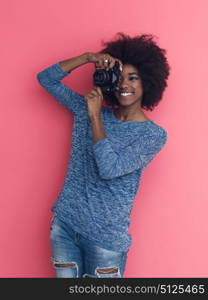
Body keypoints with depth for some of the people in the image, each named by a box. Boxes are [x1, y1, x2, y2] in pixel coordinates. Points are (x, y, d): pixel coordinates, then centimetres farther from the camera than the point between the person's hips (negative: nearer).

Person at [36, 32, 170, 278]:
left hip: (106, 236, -4)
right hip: (64, 223, 4)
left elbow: (109, 169, -21)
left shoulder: (154, 134, -9)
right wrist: (88, 57, -9)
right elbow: (46, 79, 3)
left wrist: (95, 117, -16)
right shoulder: (87, 109, 4)